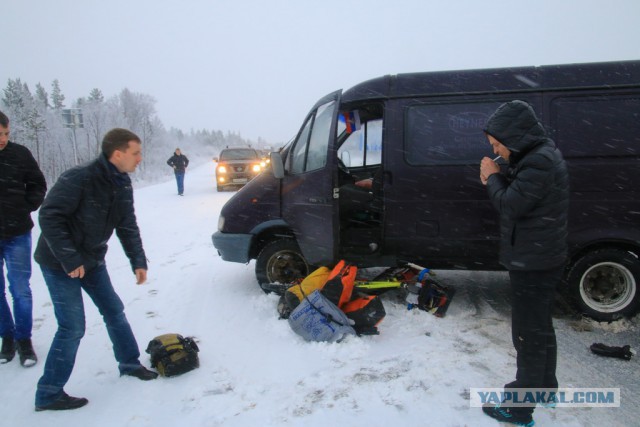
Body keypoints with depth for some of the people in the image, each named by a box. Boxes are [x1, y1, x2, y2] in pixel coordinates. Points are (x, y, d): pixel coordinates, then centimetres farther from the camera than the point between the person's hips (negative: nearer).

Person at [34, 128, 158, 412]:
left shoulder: (122, 184, -1)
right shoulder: (79, 179, -26)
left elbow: (128, 226, 4)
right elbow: (49, 216, -25)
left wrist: (138, 261, -2)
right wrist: (69, 260, -25)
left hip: (92, 260, 8)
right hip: (60, 264, -8)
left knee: (114, 310, 13)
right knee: (73, 327, -6)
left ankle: (129, 363, 32)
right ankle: (48, 394, 11)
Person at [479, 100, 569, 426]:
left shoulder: (539, 162, -23)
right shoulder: (541, 155, 10)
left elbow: (510, 206, -24)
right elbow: (518, 196, 14)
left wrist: (493, 177, -9)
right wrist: (496, 180, -2)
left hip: (532, 264, -10)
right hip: (541, 260, 10)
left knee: (528, 335, -1)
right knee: (540, 327, 22)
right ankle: (545, 386, 39)